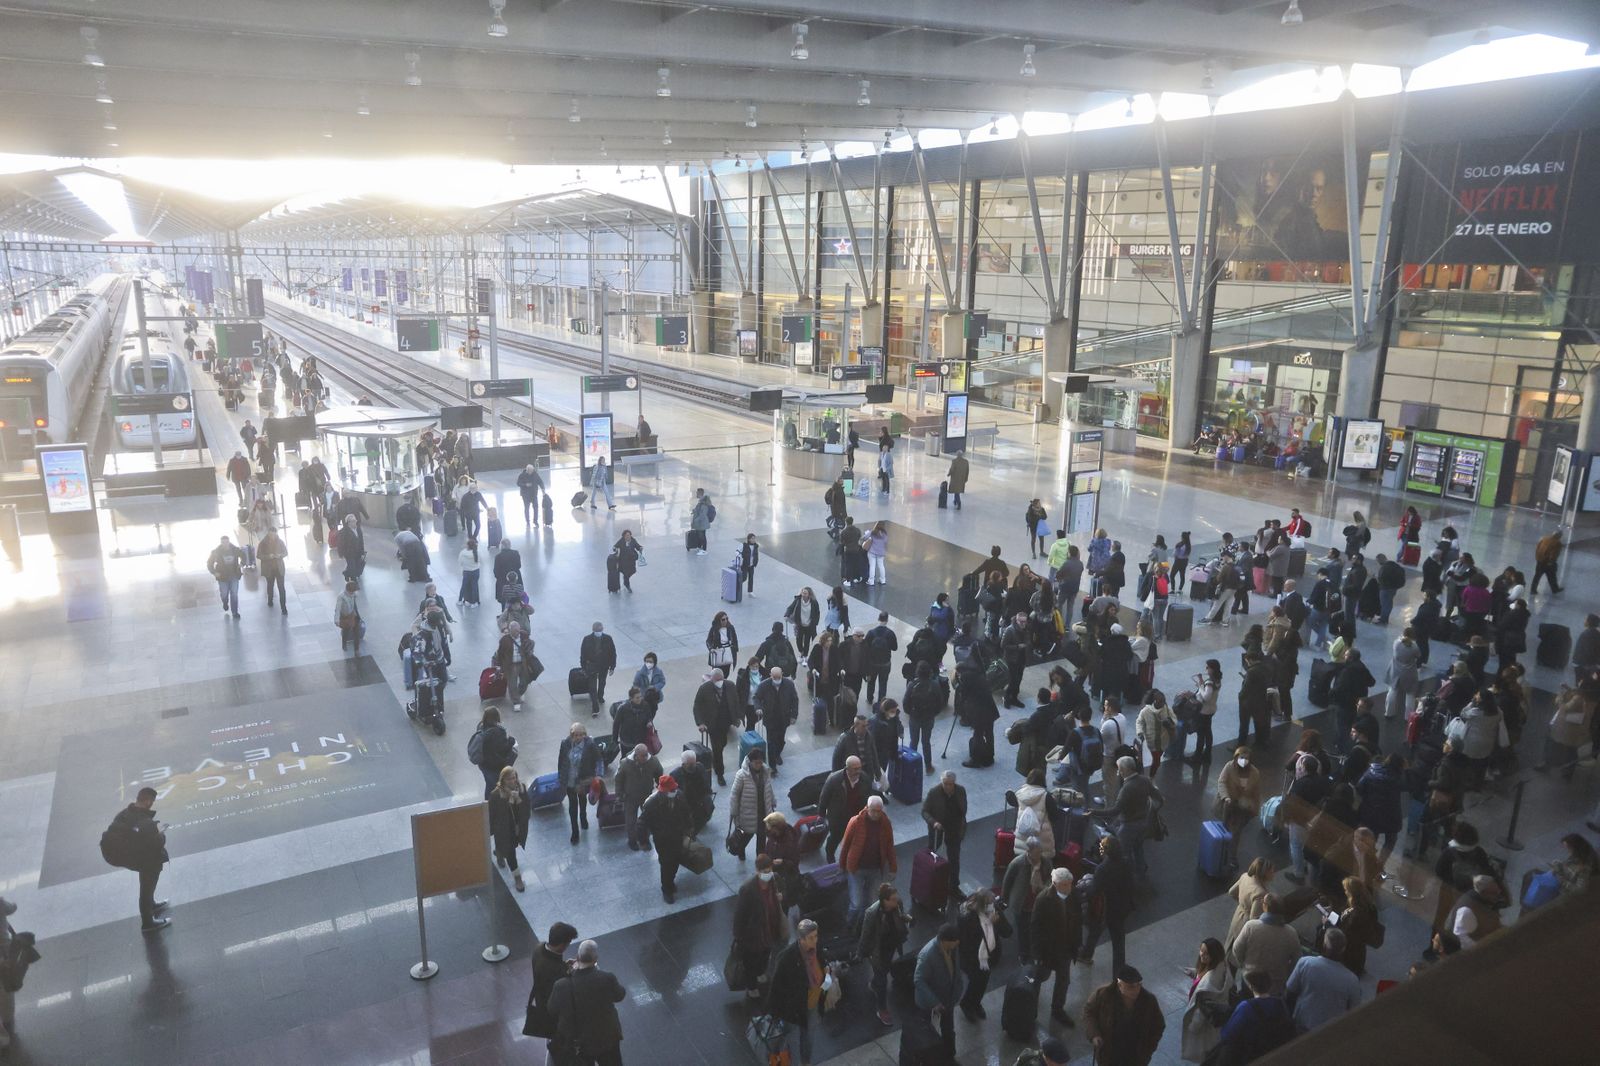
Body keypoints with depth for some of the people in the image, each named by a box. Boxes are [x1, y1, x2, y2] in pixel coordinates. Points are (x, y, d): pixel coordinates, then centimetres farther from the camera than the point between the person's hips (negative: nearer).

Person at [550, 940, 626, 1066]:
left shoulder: (562, 986, -30)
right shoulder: (607, 979, -31)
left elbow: (552, 1009, -8)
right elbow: (620, 995, -9)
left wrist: (571, 973, -10)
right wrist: (598, 971, -8)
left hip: (576, 1043, 1)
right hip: (606, 1039, 0)